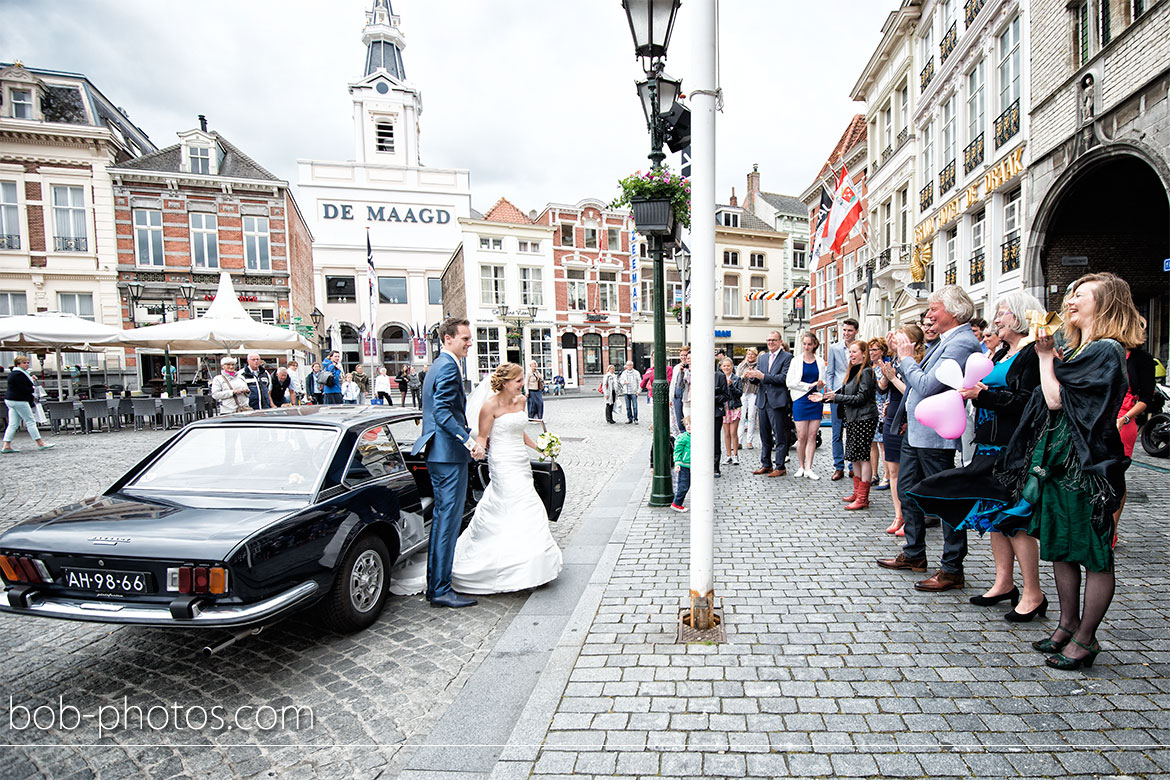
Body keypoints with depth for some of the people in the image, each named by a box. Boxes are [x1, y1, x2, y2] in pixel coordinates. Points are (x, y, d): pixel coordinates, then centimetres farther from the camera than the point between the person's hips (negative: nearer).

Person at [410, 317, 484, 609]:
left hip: (437, 453, 11)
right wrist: (469, 440, -29)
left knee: (441, 517, 16)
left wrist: (466, 435, 24)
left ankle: (434, 584, 26)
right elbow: (442, 412, -24)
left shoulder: (438, 365, 18)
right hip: (449, 453, -11)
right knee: (449, 520, -4)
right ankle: (441, 590, 4)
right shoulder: (449, 367, -14)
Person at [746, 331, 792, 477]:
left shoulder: (787, 357, -4)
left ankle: (780, 467, 6)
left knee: (780, 436, -1)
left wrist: (763, 376, -20)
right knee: (764, 436, 13)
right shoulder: (762, 358, 16)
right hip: (763, 401, 7)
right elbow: (757, 377, 13)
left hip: (777, 402, -7)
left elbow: (784, 378, -15)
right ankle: (766, 465, 22)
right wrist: (751, 375, -10)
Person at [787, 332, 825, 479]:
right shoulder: (796, 361, 2)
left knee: (812, 436, 0)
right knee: (802, 436, -2)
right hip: (801, 401, -2)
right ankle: (801, 467, 12)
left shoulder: (820, 362, 10)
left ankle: (808, 468, 3)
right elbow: (790, 382, -4)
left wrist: (821, 384, -7)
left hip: (816, 401, 2)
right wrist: (809, 386, -11)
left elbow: (823, 382, 17)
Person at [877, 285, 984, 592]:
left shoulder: (962, 343, -18)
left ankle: (952, 569, 15)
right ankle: (914, 554, 34)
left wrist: (906, 358, -13)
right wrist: (906, 357, 6)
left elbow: (926, 386, -25)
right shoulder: (945, 341, 12)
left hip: (935, 436, -11)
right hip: (915, 431, 11)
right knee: (907, 489, 19)